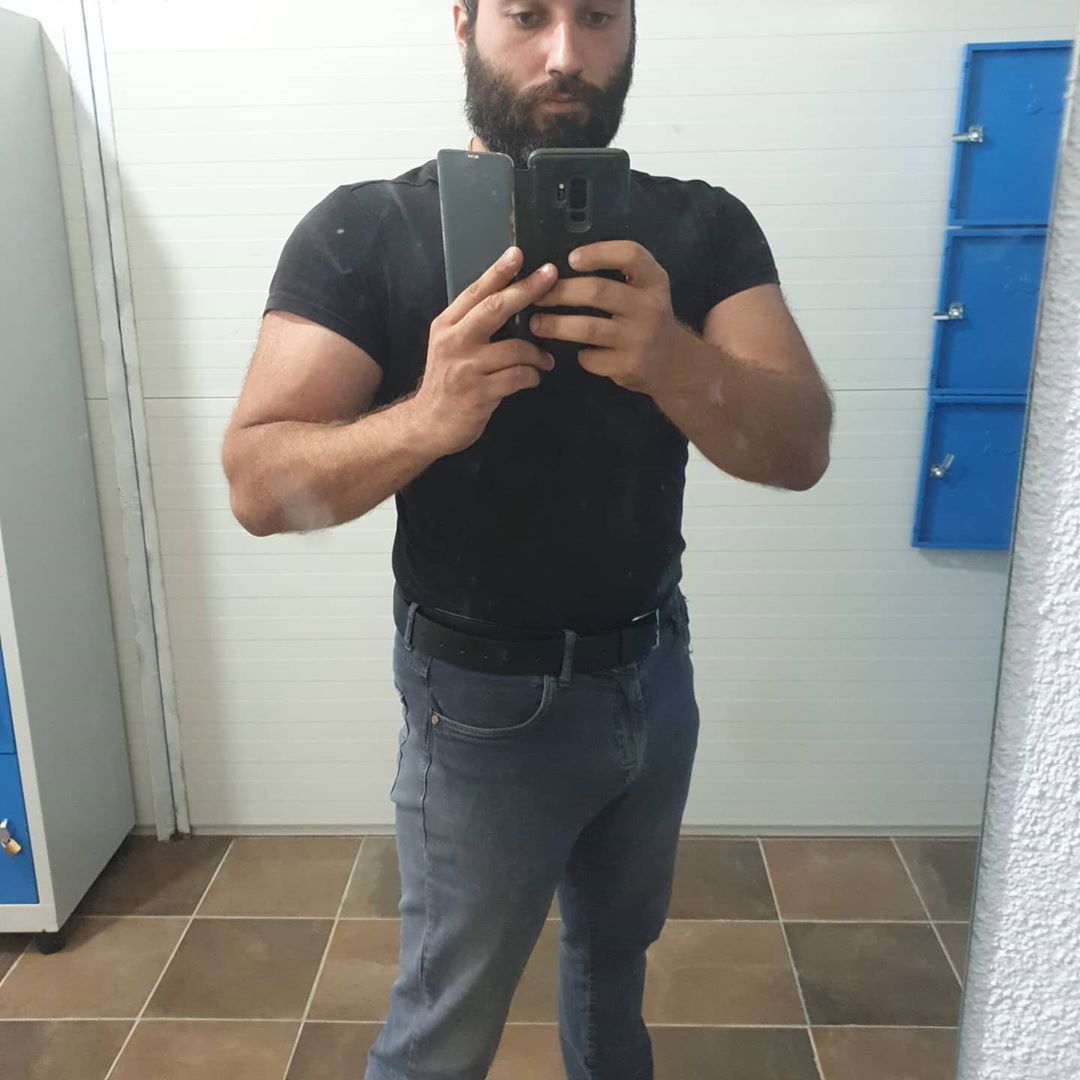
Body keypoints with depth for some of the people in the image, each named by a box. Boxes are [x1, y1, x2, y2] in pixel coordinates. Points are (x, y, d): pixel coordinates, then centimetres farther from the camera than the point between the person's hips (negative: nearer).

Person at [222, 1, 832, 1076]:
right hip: (487, 699, -4)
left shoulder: (703, 226, -4)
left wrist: (673, 359, -36)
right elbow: (259, 484, -18)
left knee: (618, 948, 28)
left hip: (656, 674, 4)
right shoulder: (363, 232, -13)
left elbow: (800, 449, -15)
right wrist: (426, 416, -38)